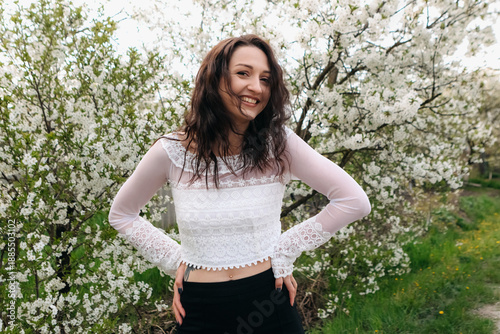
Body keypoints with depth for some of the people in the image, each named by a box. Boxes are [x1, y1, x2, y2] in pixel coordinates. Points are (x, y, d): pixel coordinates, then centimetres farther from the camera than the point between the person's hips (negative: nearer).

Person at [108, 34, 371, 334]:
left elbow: (354, 201, -10)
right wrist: (174, 260, -1)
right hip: (199, 309, 1)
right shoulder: (172, 152, -9)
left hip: (270, 301, 0)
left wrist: (285, 250, -9)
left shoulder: (280, 145, -12)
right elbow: (121, 214, 7)